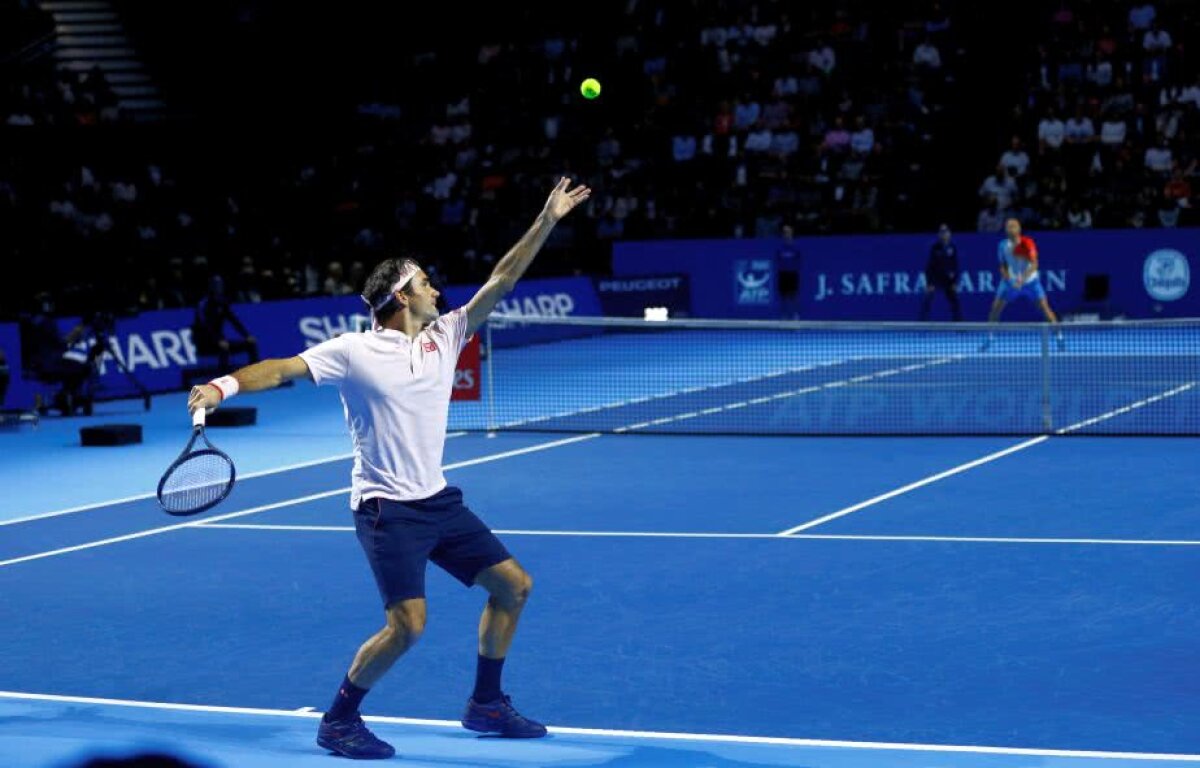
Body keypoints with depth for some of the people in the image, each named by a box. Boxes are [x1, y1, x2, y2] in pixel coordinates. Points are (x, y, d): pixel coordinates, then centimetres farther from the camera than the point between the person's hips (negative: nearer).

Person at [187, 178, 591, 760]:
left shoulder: (444, 336, 6)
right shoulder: (355, 351, -10)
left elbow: (500, 282, 7)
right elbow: (283, 369, -15)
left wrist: (546, 222, 3)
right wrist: (224, 385, -32)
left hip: (438, 501, 8)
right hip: (386, 509, -7)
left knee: (513, 585, 9)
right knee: (407, 623, -18)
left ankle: (485, 705, 24)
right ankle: (338, 721, 2)